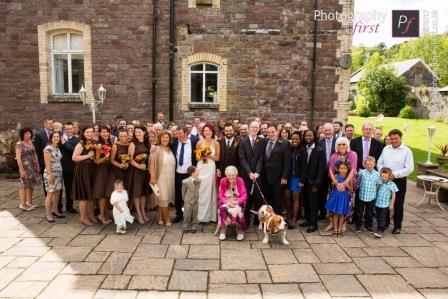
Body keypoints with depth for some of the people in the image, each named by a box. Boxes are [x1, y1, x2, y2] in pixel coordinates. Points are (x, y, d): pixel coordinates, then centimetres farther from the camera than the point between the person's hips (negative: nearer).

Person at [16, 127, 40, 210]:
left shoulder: (31, 143, 11)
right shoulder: (19, 144, -10)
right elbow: (18, 158, -15)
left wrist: (37, 166, 11)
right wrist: (21, 170, -19)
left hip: (33, 167, 7)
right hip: (25, 167, -7)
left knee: (31, 185, 12)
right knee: (24, 185, 1)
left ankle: (29, 202, 22)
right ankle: (22, 204, 10)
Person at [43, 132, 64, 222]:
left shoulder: (57, 148, 12)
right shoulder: (48, 148, -11)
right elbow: (47, 163, -15)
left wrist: (60, 173, 9)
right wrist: (51, 175, -19)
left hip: (59, 173, 8)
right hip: (51, 174, -8)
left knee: (57, 193, 11)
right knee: (50, 194, -3)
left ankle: (55, 211, 23)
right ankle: (48, 214, 5)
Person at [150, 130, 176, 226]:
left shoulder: (171, 149, 8)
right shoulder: (157, 149, -8)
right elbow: (152, 164, -12)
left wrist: (173, 176, 8)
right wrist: (153, 177, -16)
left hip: (170, 178, 5)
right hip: (161, 177, -5)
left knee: (167, 198, 9)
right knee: (163, 198, -2)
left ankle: (161, 217, 21)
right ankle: (167, 218, 10)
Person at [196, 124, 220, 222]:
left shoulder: (216, 143, 1)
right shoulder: (199, 143, 5)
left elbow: (217, 158, 4)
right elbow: (196, 158, 10)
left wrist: (210, 157, -12)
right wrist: (201, 157, -11)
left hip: (211, 168, -1)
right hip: (200, 168, 1)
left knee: (209, 191, -1)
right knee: (200, 191, 1)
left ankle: (209, 215, 12)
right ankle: (200, 215, 11)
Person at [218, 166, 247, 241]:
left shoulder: (240, 180, -8)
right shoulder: (223, 181, -6)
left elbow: (244, 195, -8)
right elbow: (221, 196, -4)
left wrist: (236, 202, -25)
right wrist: (227, 202, -22)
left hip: (238, 202, -1)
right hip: (226, 202, 1)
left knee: (237, 210, -33)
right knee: (223, 209, -32)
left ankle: (240, 230, -7)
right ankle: (223, 230, -14)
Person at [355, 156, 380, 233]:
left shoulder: (377, 174, -4)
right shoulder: (362, 172, -6)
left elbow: (377, 185, 4)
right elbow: (358, 182, 9)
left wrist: (374, 191, -3)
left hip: (371, 197, 1)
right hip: (362, 196, -1)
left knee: (370, 213, 14)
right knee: (360, 212, 10)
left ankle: (369, 225, 30)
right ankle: (358, 225, 23)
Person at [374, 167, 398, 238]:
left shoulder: (391, 184, -10)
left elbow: (393, 195, -4)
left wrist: (391, 204, -4)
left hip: (385, 205, -5)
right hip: (377, 203, 5)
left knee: (382, 218, -2)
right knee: (378, 217, 15)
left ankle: (380, 230, 2)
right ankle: (383, 227, 33)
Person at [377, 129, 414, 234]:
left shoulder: (406, 151, -6)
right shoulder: (386, 149, 7)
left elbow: (410, 168, -12)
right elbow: (379, 163, 10)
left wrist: (395, 174, -19)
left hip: (399, 181, -3)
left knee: (398, 205, 6)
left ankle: (397, 226, 20)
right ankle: (384, 223, 26)